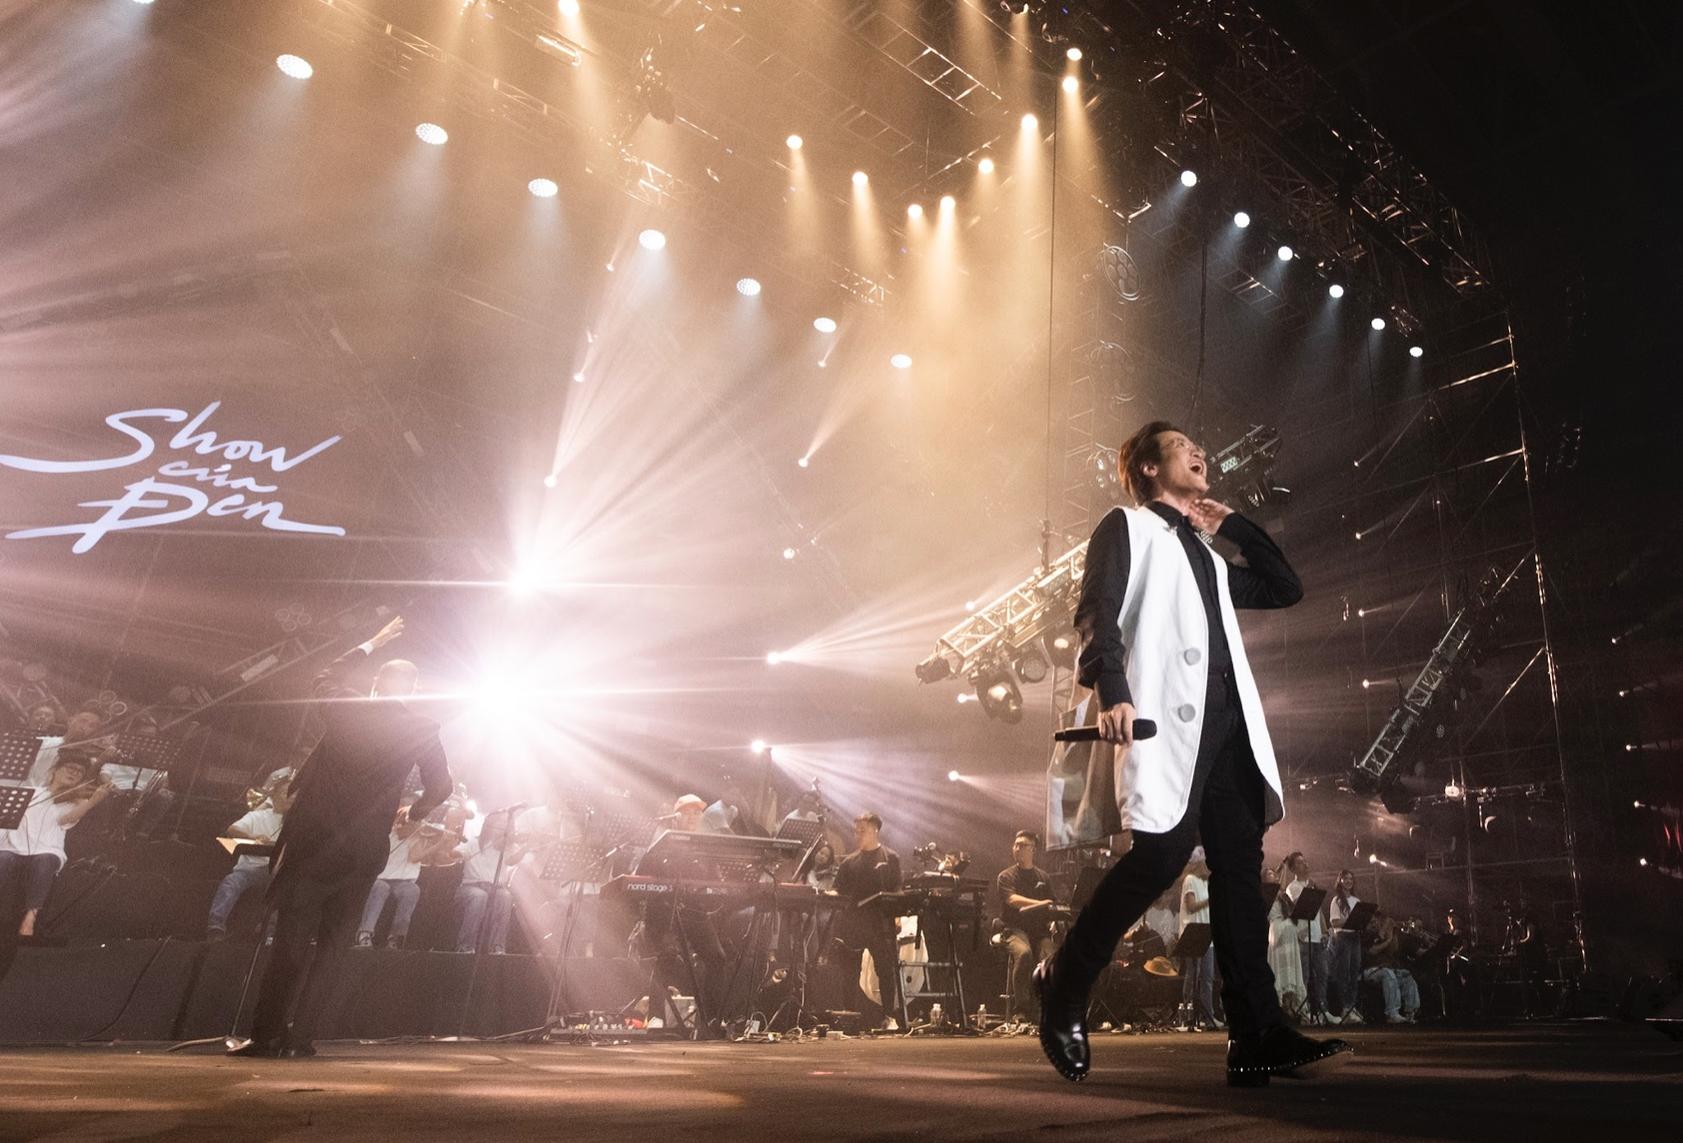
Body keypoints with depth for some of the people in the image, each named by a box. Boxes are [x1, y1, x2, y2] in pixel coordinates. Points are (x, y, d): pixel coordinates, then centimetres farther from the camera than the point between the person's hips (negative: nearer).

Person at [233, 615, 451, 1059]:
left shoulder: (346, 708, 1)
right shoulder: (422, 729, -2)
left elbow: (327, 676, 23)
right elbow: (440, 785, 0)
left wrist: (372, 644, 30)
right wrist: (414, 812, 19)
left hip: (313, 836, 0)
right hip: (364, 847, 0)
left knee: (292, 938, 7)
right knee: (333, 943, 10)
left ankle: (267, 1033, 7)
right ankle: (299, 1035, 8)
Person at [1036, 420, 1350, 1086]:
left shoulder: (1208, 553, 32)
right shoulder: (1127, 527, 10)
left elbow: (1286, 589, 35)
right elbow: (1097, 613, -5)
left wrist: (1231, 525, 29)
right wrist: (1111, 693, -21)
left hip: (1228, 719, 7)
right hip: (1167, 714, -7)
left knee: (1239, 865, -1)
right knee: (1162, 852, -16)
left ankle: (1258, 1039, 1)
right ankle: (1064, 985, 3)